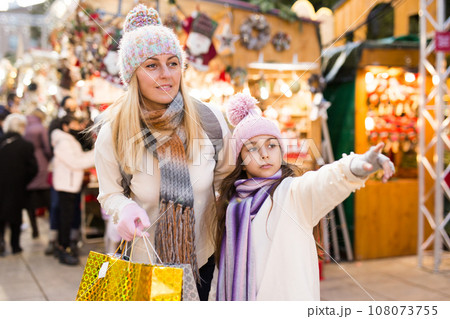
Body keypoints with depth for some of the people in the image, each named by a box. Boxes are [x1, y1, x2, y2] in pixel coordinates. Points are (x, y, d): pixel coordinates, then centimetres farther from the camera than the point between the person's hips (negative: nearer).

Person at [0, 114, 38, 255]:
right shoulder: (26, 146, -13)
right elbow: (33, 168, -10)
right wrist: (23, 181, 6)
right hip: (17, 187, -1)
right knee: (15, 215, 12)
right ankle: (15, 245, 19)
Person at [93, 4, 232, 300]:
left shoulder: (209, 119, -15)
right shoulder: (113, 132, -17)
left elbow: (224, 176, 1)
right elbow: (110, 192, -5)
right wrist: (126, 208, -27)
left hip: (201, 254, 2)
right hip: (144, 257, -1)